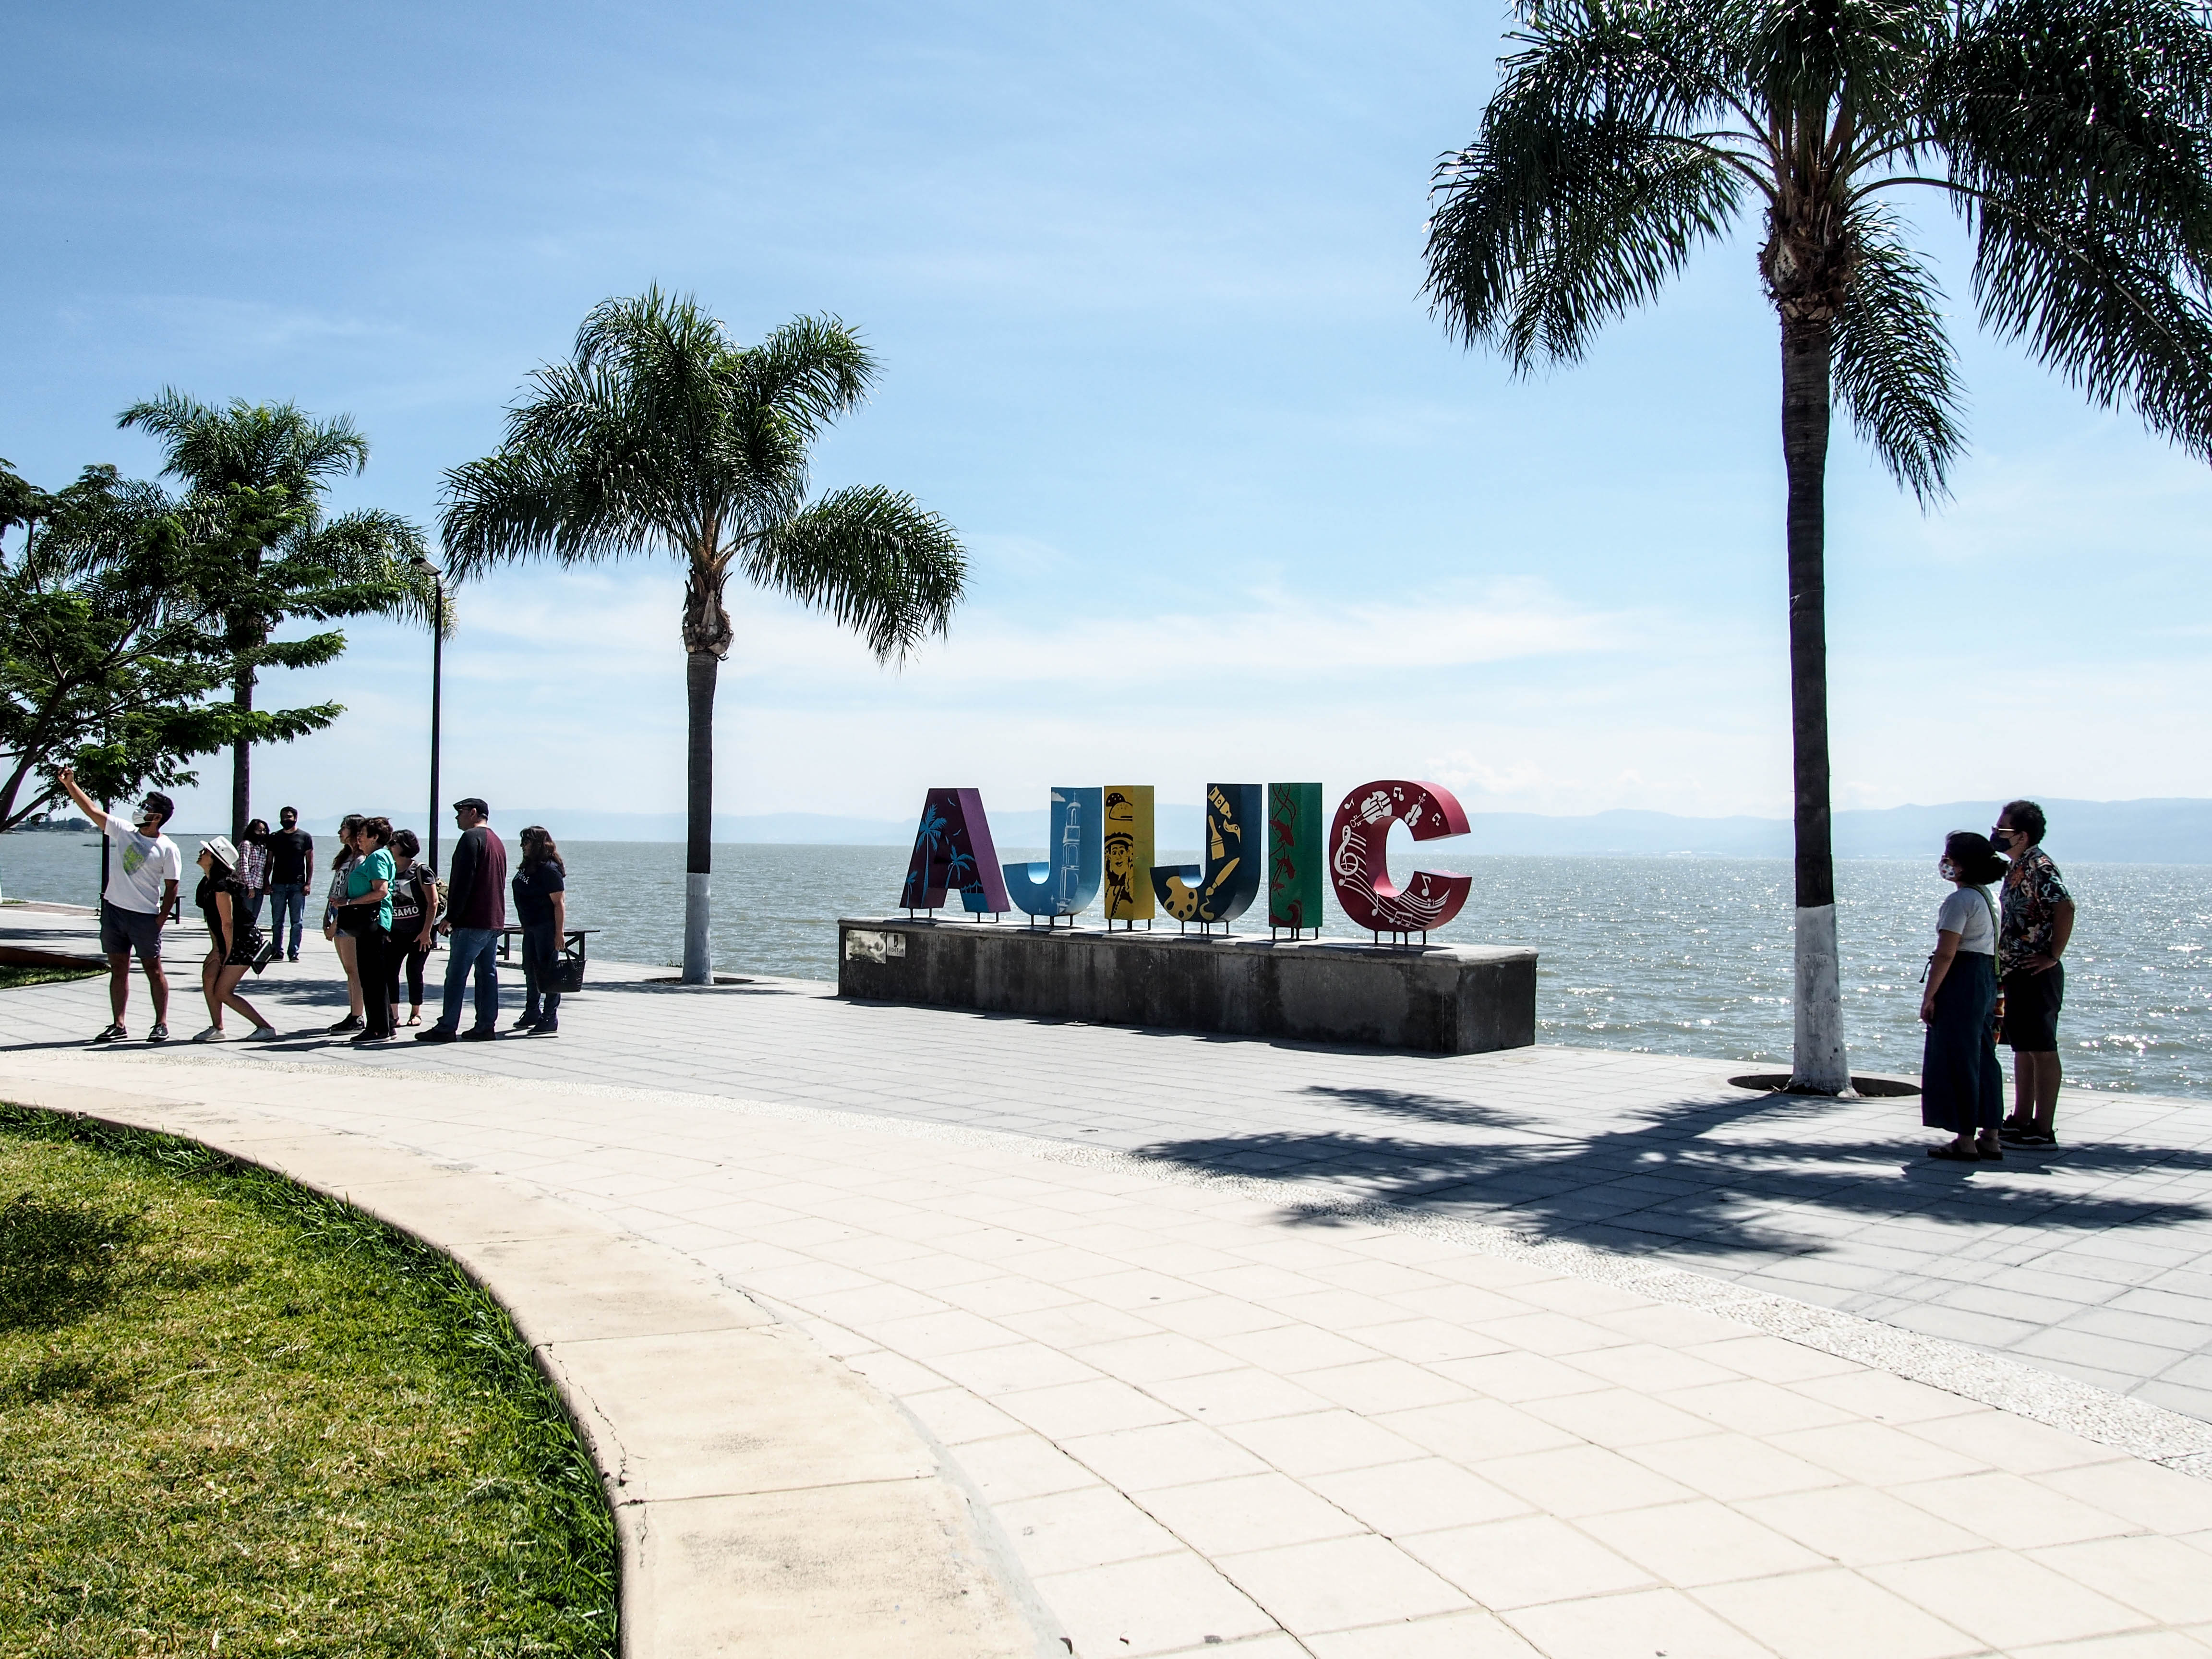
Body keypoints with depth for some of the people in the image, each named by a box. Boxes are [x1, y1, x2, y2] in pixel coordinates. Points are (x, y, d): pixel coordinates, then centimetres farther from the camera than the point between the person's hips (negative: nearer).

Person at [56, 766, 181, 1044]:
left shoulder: (168, 849, -7)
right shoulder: (125, 832, 6)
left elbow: (171, 888, -7)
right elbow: (92, 810, 8)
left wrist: (160, 921, -12)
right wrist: (69, 784, 1)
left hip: (145, 916, -5)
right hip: (113, 910, 5)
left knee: (154, 969, 1)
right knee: (118, 969, 9)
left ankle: (162, 1024, 7)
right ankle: (118, 1025, 13)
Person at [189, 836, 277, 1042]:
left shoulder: (221, 885, -23)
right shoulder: (207, 883, 7)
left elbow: (227, 924, -20)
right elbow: (211, 920, 12)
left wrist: (228, 955, -13)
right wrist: (216, 949, 6)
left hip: (245, 941, -9)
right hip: (227, 942, 9)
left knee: (222, 993, -7)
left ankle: (266, 1027, -3)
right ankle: (217, 1029, 9)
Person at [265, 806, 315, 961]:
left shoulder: (305, 837, 4)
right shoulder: (274, 838, 11)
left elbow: (310, 862, 4)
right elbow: (269, 862, 13)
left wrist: (308, 883, -4)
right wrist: (267, 883, 3)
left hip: (297, 886, -2)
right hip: (278, 885, 2)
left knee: (297, 922, -3)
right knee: (277, 922, 5)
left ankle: (294, 952, 1)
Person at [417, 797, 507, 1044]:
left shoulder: (471, 838, -8)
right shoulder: (498, 842, 19)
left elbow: (463, 881, -16)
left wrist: (451, 917, -15)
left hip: (472, 921, -9)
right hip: (495, 921, 9)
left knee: (456, 975, -6)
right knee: (488, 973, 8)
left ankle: (447, 1028, -5)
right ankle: (486, 1026, 7)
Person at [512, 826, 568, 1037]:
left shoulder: (549, 869, -17)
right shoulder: (527, 867, 10)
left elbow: (559, 903, -19)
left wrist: (559, 932, -22)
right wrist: (524, 925, 22)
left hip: (546, 928, -10)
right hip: (531, 928, 10)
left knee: (547, 972, -6)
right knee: (530, 970, 18)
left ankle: (550, 1020, -2)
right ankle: (532, 1013, 32)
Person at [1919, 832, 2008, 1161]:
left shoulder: (1959, 901, -15)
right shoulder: (1985, 896, 14)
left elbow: (1945, 954, -20)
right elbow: (1991, 949, 18)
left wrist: (1929, 996, -16)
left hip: (1961, 983, -10)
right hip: (1986, 982, 10)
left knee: (1958, 1062, -3)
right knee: (1983, 1058, 12)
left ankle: (1966, 1140, 0)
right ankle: (1990, 1138, 16)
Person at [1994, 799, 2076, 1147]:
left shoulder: (2039, 866, -15)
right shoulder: (2016, 867, 14)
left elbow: (2065, 907, -27)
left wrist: (2052, 956, -22)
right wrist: (2003, 967, 17)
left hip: (2036, 974, -10)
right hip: (2015, 973, 10)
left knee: (2042, 1050, -5)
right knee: (2022, 1049, 14)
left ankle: (2044, 1130, -1)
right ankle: (2021, 1121, 22)